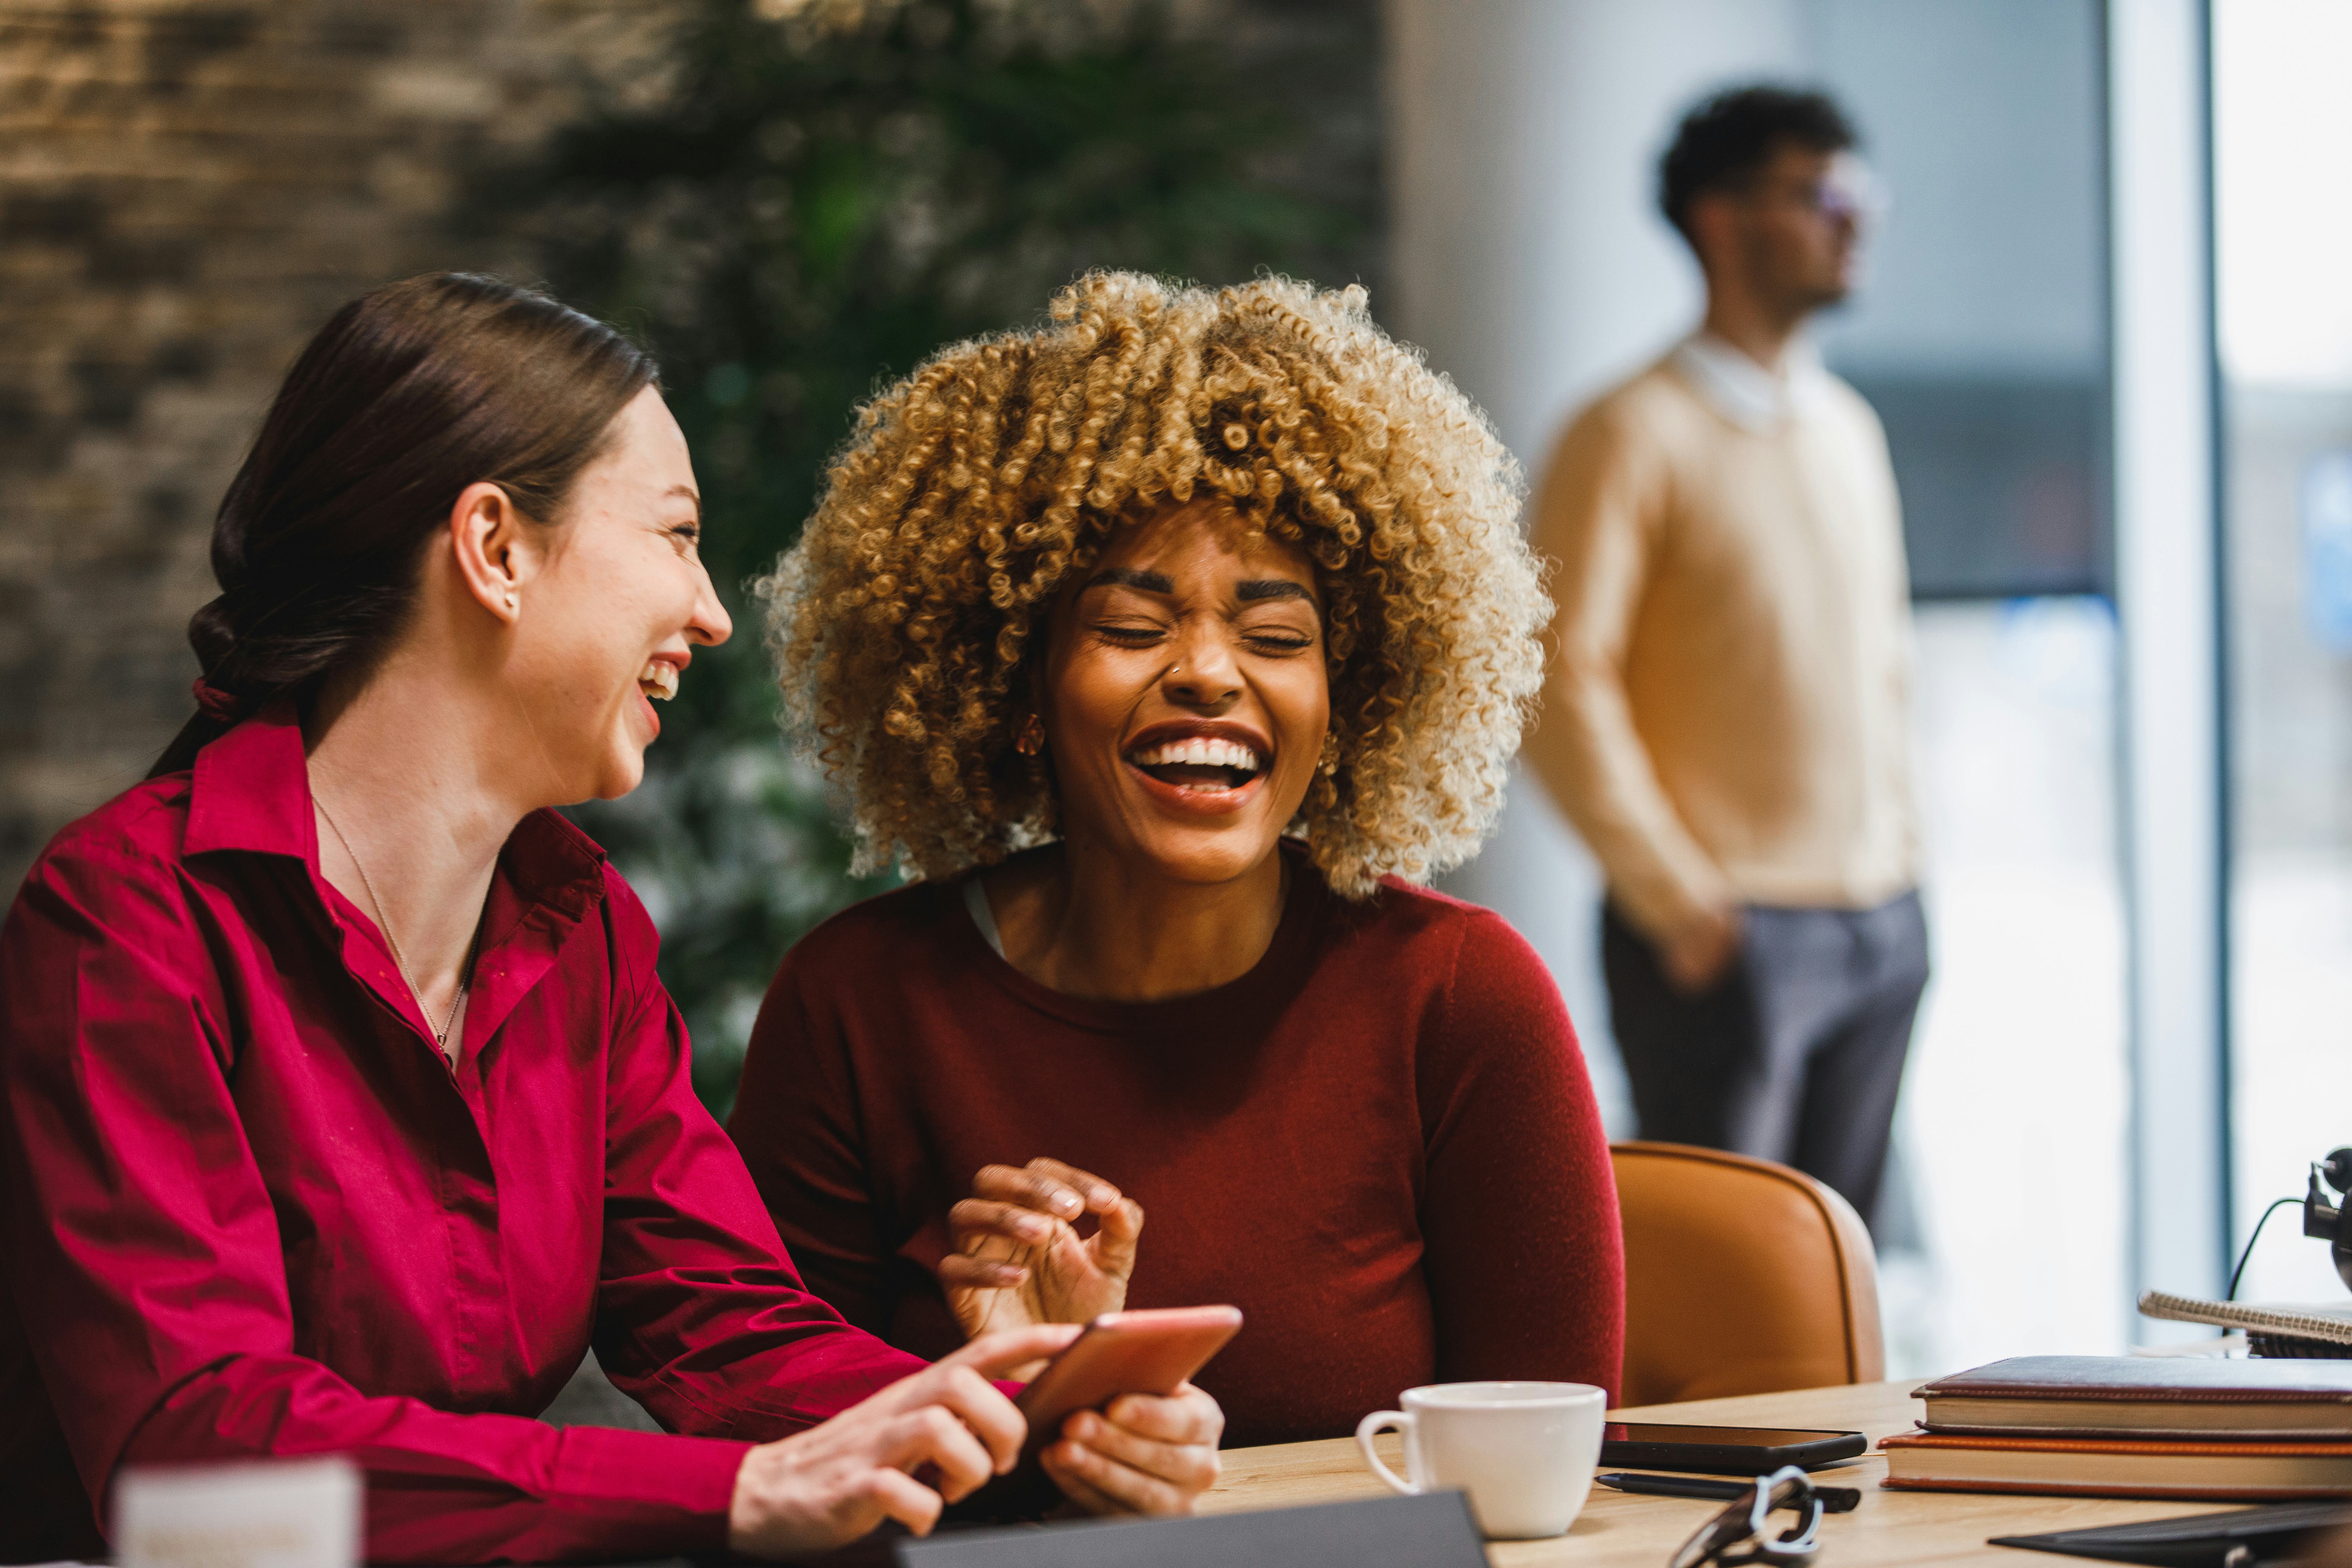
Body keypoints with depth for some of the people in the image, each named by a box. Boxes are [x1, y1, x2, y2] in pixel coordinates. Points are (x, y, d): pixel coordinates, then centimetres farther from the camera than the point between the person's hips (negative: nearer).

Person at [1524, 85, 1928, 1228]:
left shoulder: (1849, 428, 15)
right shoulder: (1635, 435, -8)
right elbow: (1562, 683, -14)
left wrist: (1897, 826, 14)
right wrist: (1675, 900, -14)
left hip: (1880, 925, 7)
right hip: (1728, 934, -7)